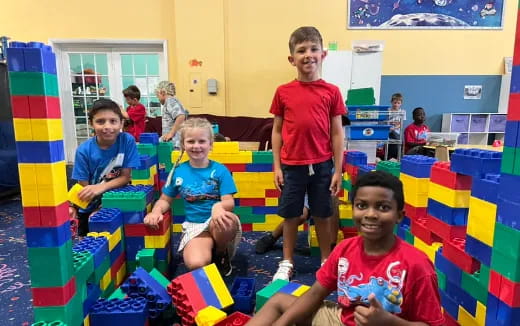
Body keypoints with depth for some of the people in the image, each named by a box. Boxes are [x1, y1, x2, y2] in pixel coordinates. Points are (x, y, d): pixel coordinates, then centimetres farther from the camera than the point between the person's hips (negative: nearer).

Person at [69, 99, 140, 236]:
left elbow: (126, 177, -14)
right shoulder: (84, 150, -17)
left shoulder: (127, 141, -17)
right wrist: (73, 206, -31)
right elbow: (83, 187, -12)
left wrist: (100, 187, -29)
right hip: (90, 209, 1)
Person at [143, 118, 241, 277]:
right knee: (196, 263, -30)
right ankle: (211, 253, 10)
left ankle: (221, 255, -4)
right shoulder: (178, 172, 3)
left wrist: (218, 207, -36)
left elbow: (229, 202, -11)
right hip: (194, 225, 1)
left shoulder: (220, 170, -4)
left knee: (229, 220, -39)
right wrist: (156, 211, -10)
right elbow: (165, 199, 13)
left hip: (218, 222, 0)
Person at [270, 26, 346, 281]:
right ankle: (287, 263, 29)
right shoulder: (283, 92, -1)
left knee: (322, 216, 13)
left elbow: (337, 133, 0)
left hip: (322, 165, 0)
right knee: (290, 215, 12)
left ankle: (326, 262, 32)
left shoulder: (331, 92, -2)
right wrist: (277, 167, 0)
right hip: (292, 165, 1)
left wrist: (338, 170, -2)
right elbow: (277, 131, 3)